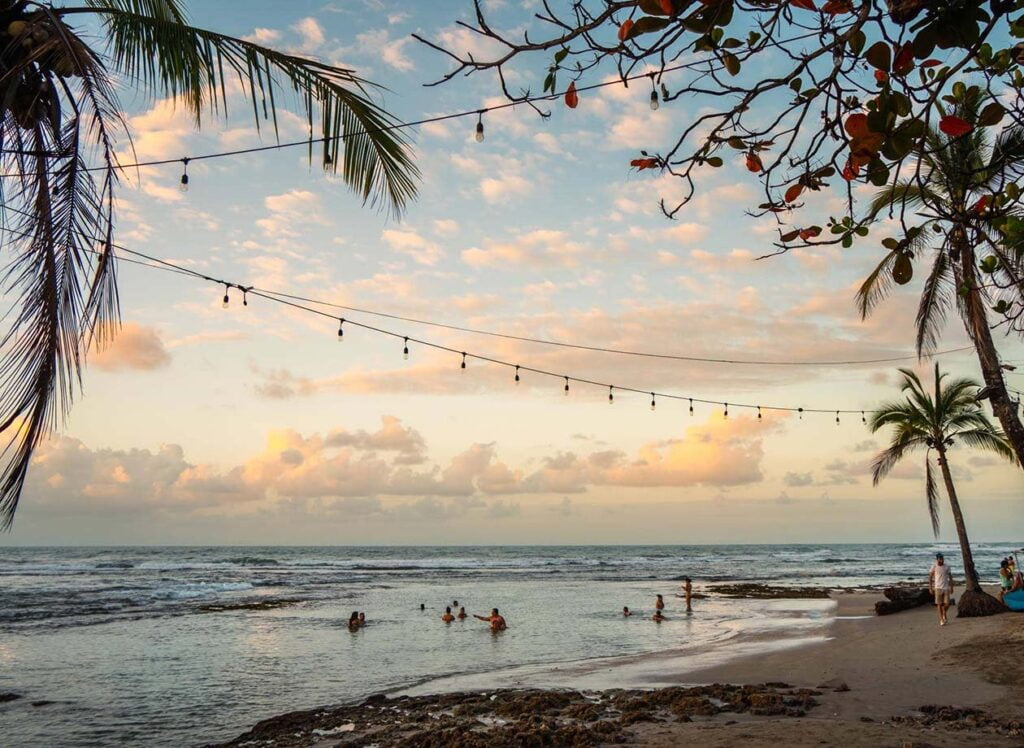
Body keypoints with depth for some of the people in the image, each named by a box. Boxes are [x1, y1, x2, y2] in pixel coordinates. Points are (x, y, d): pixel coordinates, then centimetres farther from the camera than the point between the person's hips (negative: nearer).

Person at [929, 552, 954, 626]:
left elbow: (950, 577, 11)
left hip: (946, 588, 2)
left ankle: (944, 614, 28)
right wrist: (930, 588, -2)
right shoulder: (934, 567, -3)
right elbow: (930, 577, 1)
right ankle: (941, 620, 8)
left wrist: (951, 588, 8)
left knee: (947, 604, -3)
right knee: (939, 604, -2)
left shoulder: (946, 567, 3)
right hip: (938, 588, -2)